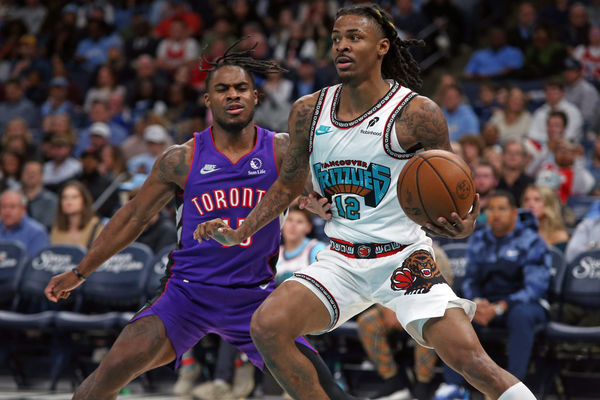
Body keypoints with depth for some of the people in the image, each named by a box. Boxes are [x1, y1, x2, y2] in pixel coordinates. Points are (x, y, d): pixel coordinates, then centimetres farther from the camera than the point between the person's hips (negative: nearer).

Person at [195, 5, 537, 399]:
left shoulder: (417, 114, -11)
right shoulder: (308, 111, 2)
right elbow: (289, 184, 18)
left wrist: (464, 226, -25)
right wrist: (240, 233, 7)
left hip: (404, 259, -4)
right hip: (341, 261, 4)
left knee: (469, 358, -20)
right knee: (266, 327, -17)